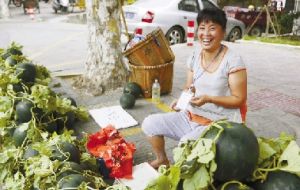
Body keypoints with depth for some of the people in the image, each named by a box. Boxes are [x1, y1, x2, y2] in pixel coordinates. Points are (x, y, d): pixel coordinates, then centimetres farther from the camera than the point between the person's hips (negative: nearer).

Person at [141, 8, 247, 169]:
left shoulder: (233, 61, -16)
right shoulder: (195, 55, 2)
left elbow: (239, 99, -13)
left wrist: (208, 98, -25)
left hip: (219, 124, -6)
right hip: (191, 116, 6)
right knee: (149, 124, -1)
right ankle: (162, 160, 23)